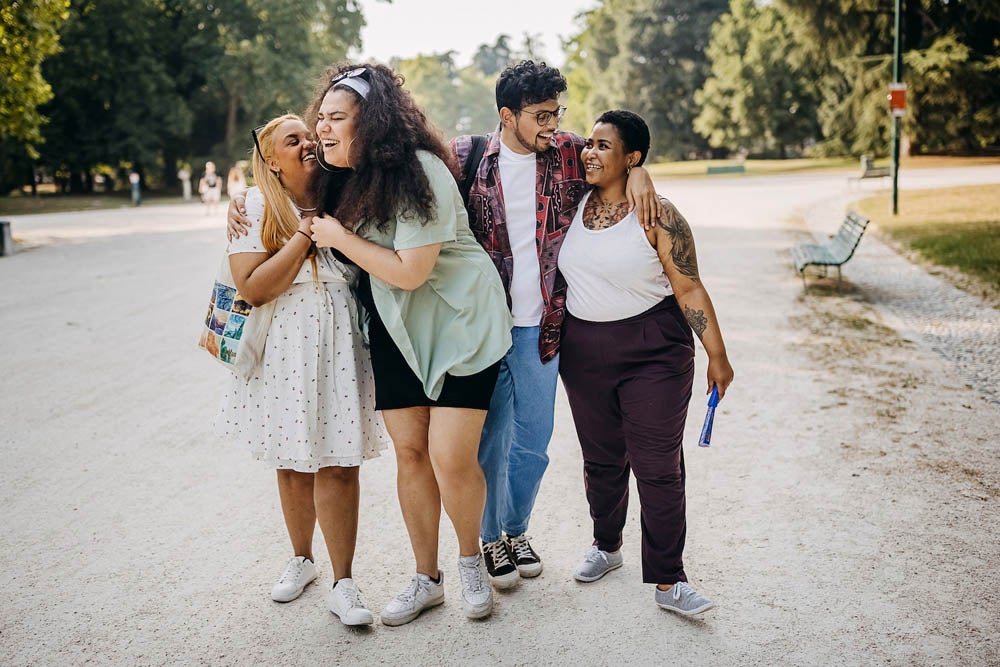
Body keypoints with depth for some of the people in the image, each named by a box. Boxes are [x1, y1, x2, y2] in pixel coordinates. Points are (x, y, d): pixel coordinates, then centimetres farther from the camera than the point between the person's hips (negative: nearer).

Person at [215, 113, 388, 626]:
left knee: (338, 463, -2)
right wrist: (305, 235, -16)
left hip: (341, 347, 1)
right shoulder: (255, 208, -3)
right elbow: (252, 288, -15)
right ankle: (301, 559, 35)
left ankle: (343, 584, 9)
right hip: (285, 349, 0)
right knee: (292, 462, 13)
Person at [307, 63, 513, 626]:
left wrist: (339, 237, -16)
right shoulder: (348, 176, 4)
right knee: (409, 452, 8)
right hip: (396, 328, 7)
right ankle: (427, 579, 23)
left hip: (460, 324, -7)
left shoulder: (420, 172, -21)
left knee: (452, 458, -8)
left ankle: (472, 562, 21)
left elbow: (410, 271, -24)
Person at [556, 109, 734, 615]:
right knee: (601, 458, 16)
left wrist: (717, 356, -6)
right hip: (584, 350, 5)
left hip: (654, 350, -4)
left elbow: (690, 289, -8)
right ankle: (606, 545, 38)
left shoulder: (658, 216, -11)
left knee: (658, 465, -3)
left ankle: (667, 581, 6)